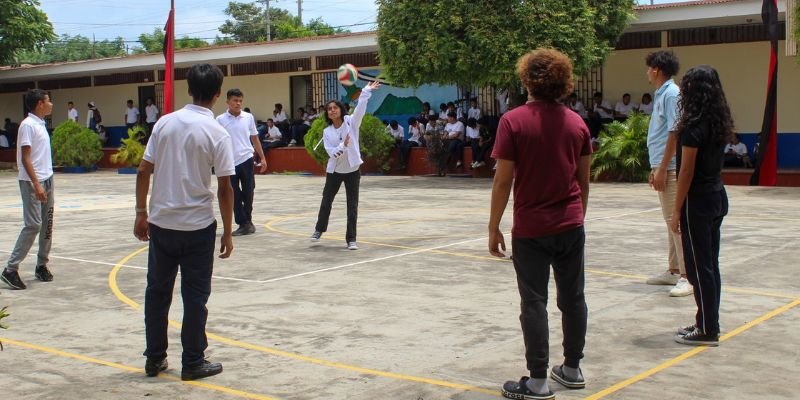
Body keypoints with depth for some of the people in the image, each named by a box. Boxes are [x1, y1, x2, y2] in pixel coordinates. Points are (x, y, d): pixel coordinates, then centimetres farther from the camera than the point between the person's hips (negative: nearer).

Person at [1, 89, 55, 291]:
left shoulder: (41, 124, 13)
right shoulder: (28, 125, -13)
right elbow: (25, 158, -17)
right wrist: (36, 185, -23)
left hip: (47, 180, 9)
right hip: (33, 183, -9)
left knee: (47, 225, 9)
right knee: (33, 225, -10)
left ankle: (42, 265, 16)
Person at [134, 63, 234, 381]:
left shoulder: (165, 123, 0)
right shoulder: (217, 134, -10)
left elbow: (144, 171, 1)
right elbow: (224, 189, -9)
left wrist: (141, 213, 10)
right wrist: (227, 232, -1)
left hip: (161, 222, 3)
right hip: (198, 226, -3)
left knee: (157, 291, 14)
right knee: (195, 296, 7)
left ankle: (155, 358, 22)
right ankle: (193, 363, 13)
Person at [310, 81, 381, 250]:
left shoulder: (351, 122, -8)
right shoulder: (327, 132, -3)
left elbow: (360, 109, -26)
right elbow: (331, 153, -12)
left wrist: (366, 91, -40)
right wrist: (343, 146, -30)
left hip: (352, 170, -2)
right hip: (334, 171, 2)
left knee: (352, 205, -1)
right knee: (326, 201, 16)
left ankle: (351, 239, 6)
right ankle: (319, 229, 38)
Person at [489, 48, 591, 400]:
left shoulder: (513, 121, -11)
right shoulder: (577, 122, 4)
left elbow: (503, 181, -12)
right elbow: (584, 180, 9)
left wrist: (493, 228, -4)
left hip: (531, 229, -4)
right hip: (571, 226, 5)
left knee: (534, 303, 1)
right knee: (572, 298, 13)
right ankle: (572, 369, 24)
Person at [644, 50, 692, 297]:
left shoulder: (671, 94, -13)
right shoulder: (661, 94, 15)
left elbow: (674, 133, -18)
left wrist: (662, 169, -20)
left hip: (669, 168, -10)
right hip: (661, 167, 10)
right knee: (670, 221, 14)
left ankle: (687, 276, -8)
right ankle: (674, 270, 23)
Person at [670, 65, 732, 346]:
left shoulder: (694, 125, -15)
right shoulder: (720, 123, 9)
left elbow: (687, 171, -16)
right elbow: (713, 162, 12)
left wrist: (677, 212, -11)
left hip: (698, 201, -8)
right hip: (717, 197, 8)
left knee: (699, 267, -2)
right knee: (710, 264, 14)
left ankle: (707, 330, 4)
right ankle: (708, 323, 22)